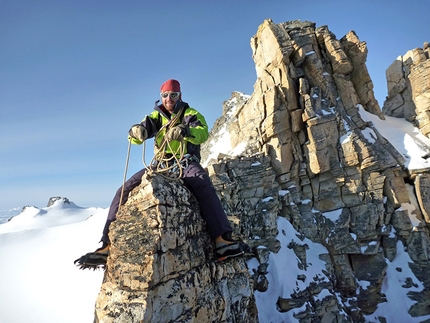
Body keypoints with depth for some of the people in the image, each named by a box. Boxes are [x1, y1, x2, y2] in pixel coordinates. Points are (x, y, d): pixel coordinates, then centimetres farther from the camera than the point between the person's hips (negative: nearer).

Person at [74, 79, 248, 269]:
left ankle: (222, 241, -40)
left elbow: (203, 133, -15)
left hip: (186, 162, -3)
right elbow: (140, 132, 1)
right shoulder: (157, 116, 17)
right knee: (124, 191, -13)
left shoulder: (191, 114, 6)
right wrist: (136, 131, -26)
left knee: (204, 186, -36)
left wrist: (185, 131, -38)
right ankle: (108, 245, -8)